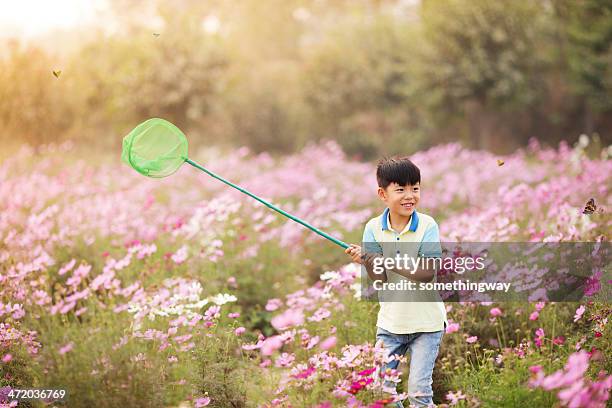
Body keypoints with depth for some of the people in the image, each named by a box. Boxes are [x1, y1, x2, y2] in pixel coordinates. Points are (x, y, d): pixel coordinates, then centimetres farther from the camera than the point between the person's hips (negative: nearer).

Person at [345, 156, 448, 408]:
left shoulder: (427, 226, -12)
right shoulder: (374, 228, -5)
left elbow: (427, 274, -21)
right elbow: (379, 278, -11)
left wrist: (388, 262, -30)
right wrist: (367, 261, -32)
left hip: (426, 322, -3)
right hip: (390, 320, 3)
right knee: (380, 387, 7)